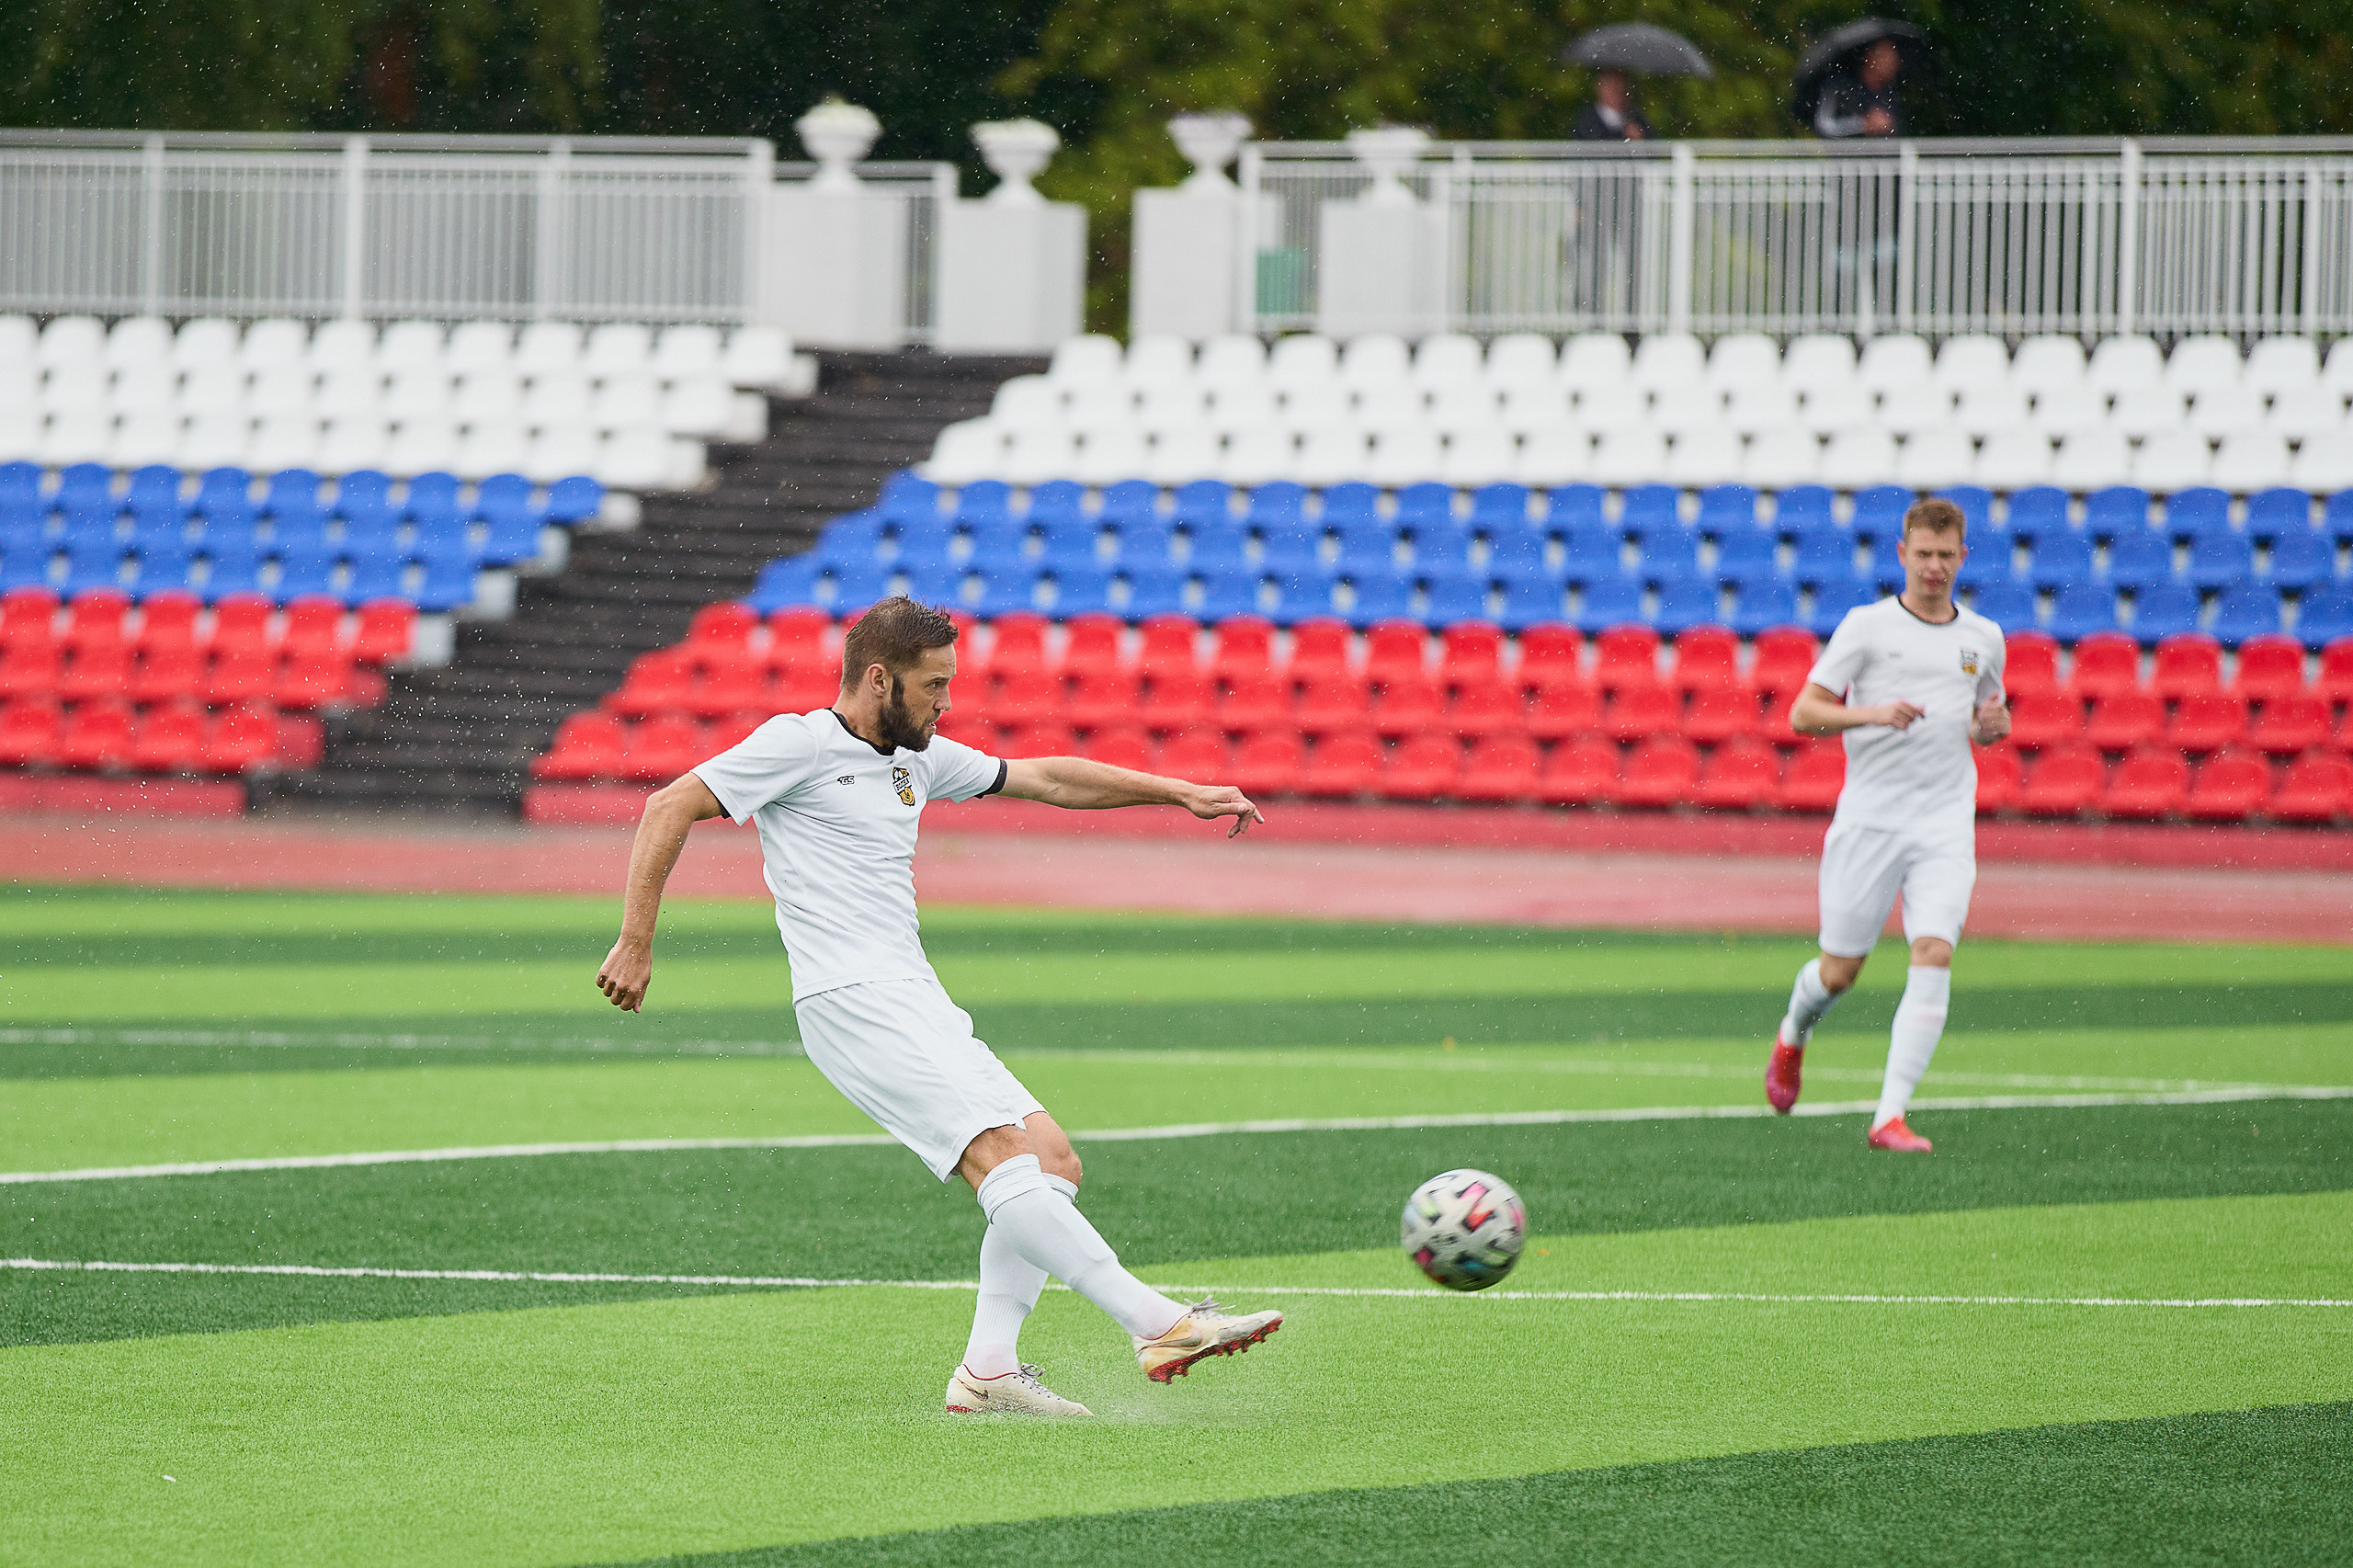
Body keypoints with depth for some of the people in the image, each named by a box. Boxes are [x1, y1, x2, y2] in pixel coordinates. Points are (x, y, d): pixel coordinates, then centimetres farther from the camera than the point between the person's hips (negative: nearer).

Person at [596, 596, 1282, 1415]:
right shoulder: (799, 743, -3)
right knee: (1009, 1159, -20)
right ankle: (1159, 1324, -27)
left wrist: (1179, 792, 26)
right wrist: (636, 943, -11)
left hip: (920, 1006, 9)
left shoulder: (918, 758, 20)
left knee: (1055, 1165, 0)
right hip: (852, 1002, -9)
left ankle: (987, 1370, -3)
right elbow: (668, 808, -6)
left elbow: (1043, 777, 29)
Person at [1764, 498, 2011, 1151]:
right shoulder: (1867, 626, -1)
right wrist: (1871, 712, -20)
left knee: (1934, 955, -17)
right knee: (1840, 970, 4)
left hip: (1946, 824, 2)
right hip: (1868, 819, -2)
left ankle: (1890, 1115, -17)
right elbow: (1803, 714, -3)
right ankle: (1793, 1035, 40)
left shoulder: (1983, 638, 11)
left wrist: (1993, 725, 2)